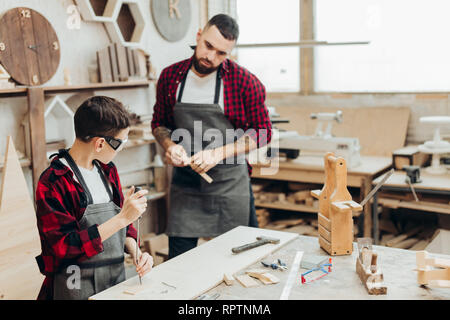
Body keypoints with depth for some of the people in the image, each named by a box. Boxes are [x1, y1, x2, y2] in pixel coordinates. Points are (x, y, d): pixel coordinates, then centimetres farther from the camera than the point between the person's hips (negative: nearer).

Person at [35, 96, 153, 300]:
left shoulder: (107, 170, 7)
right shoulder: (52, 183, -17)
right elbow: (65, 246, -22)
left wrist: (136, 253, -5)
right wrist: (122, 218, -25)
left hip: (117, 280, 7)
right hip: (78, 290, -7)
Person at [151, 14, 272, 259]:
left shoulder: (245, 82, -9)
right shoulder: (170, 77, 1)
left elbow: (262, 132, -5)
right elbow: (159, 123, 13)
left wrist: (218, 154, -16)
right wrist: (169, 145, -9)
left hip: (230, 183, -2)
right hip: (184, 181, 2)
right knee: (178, 256, 5)